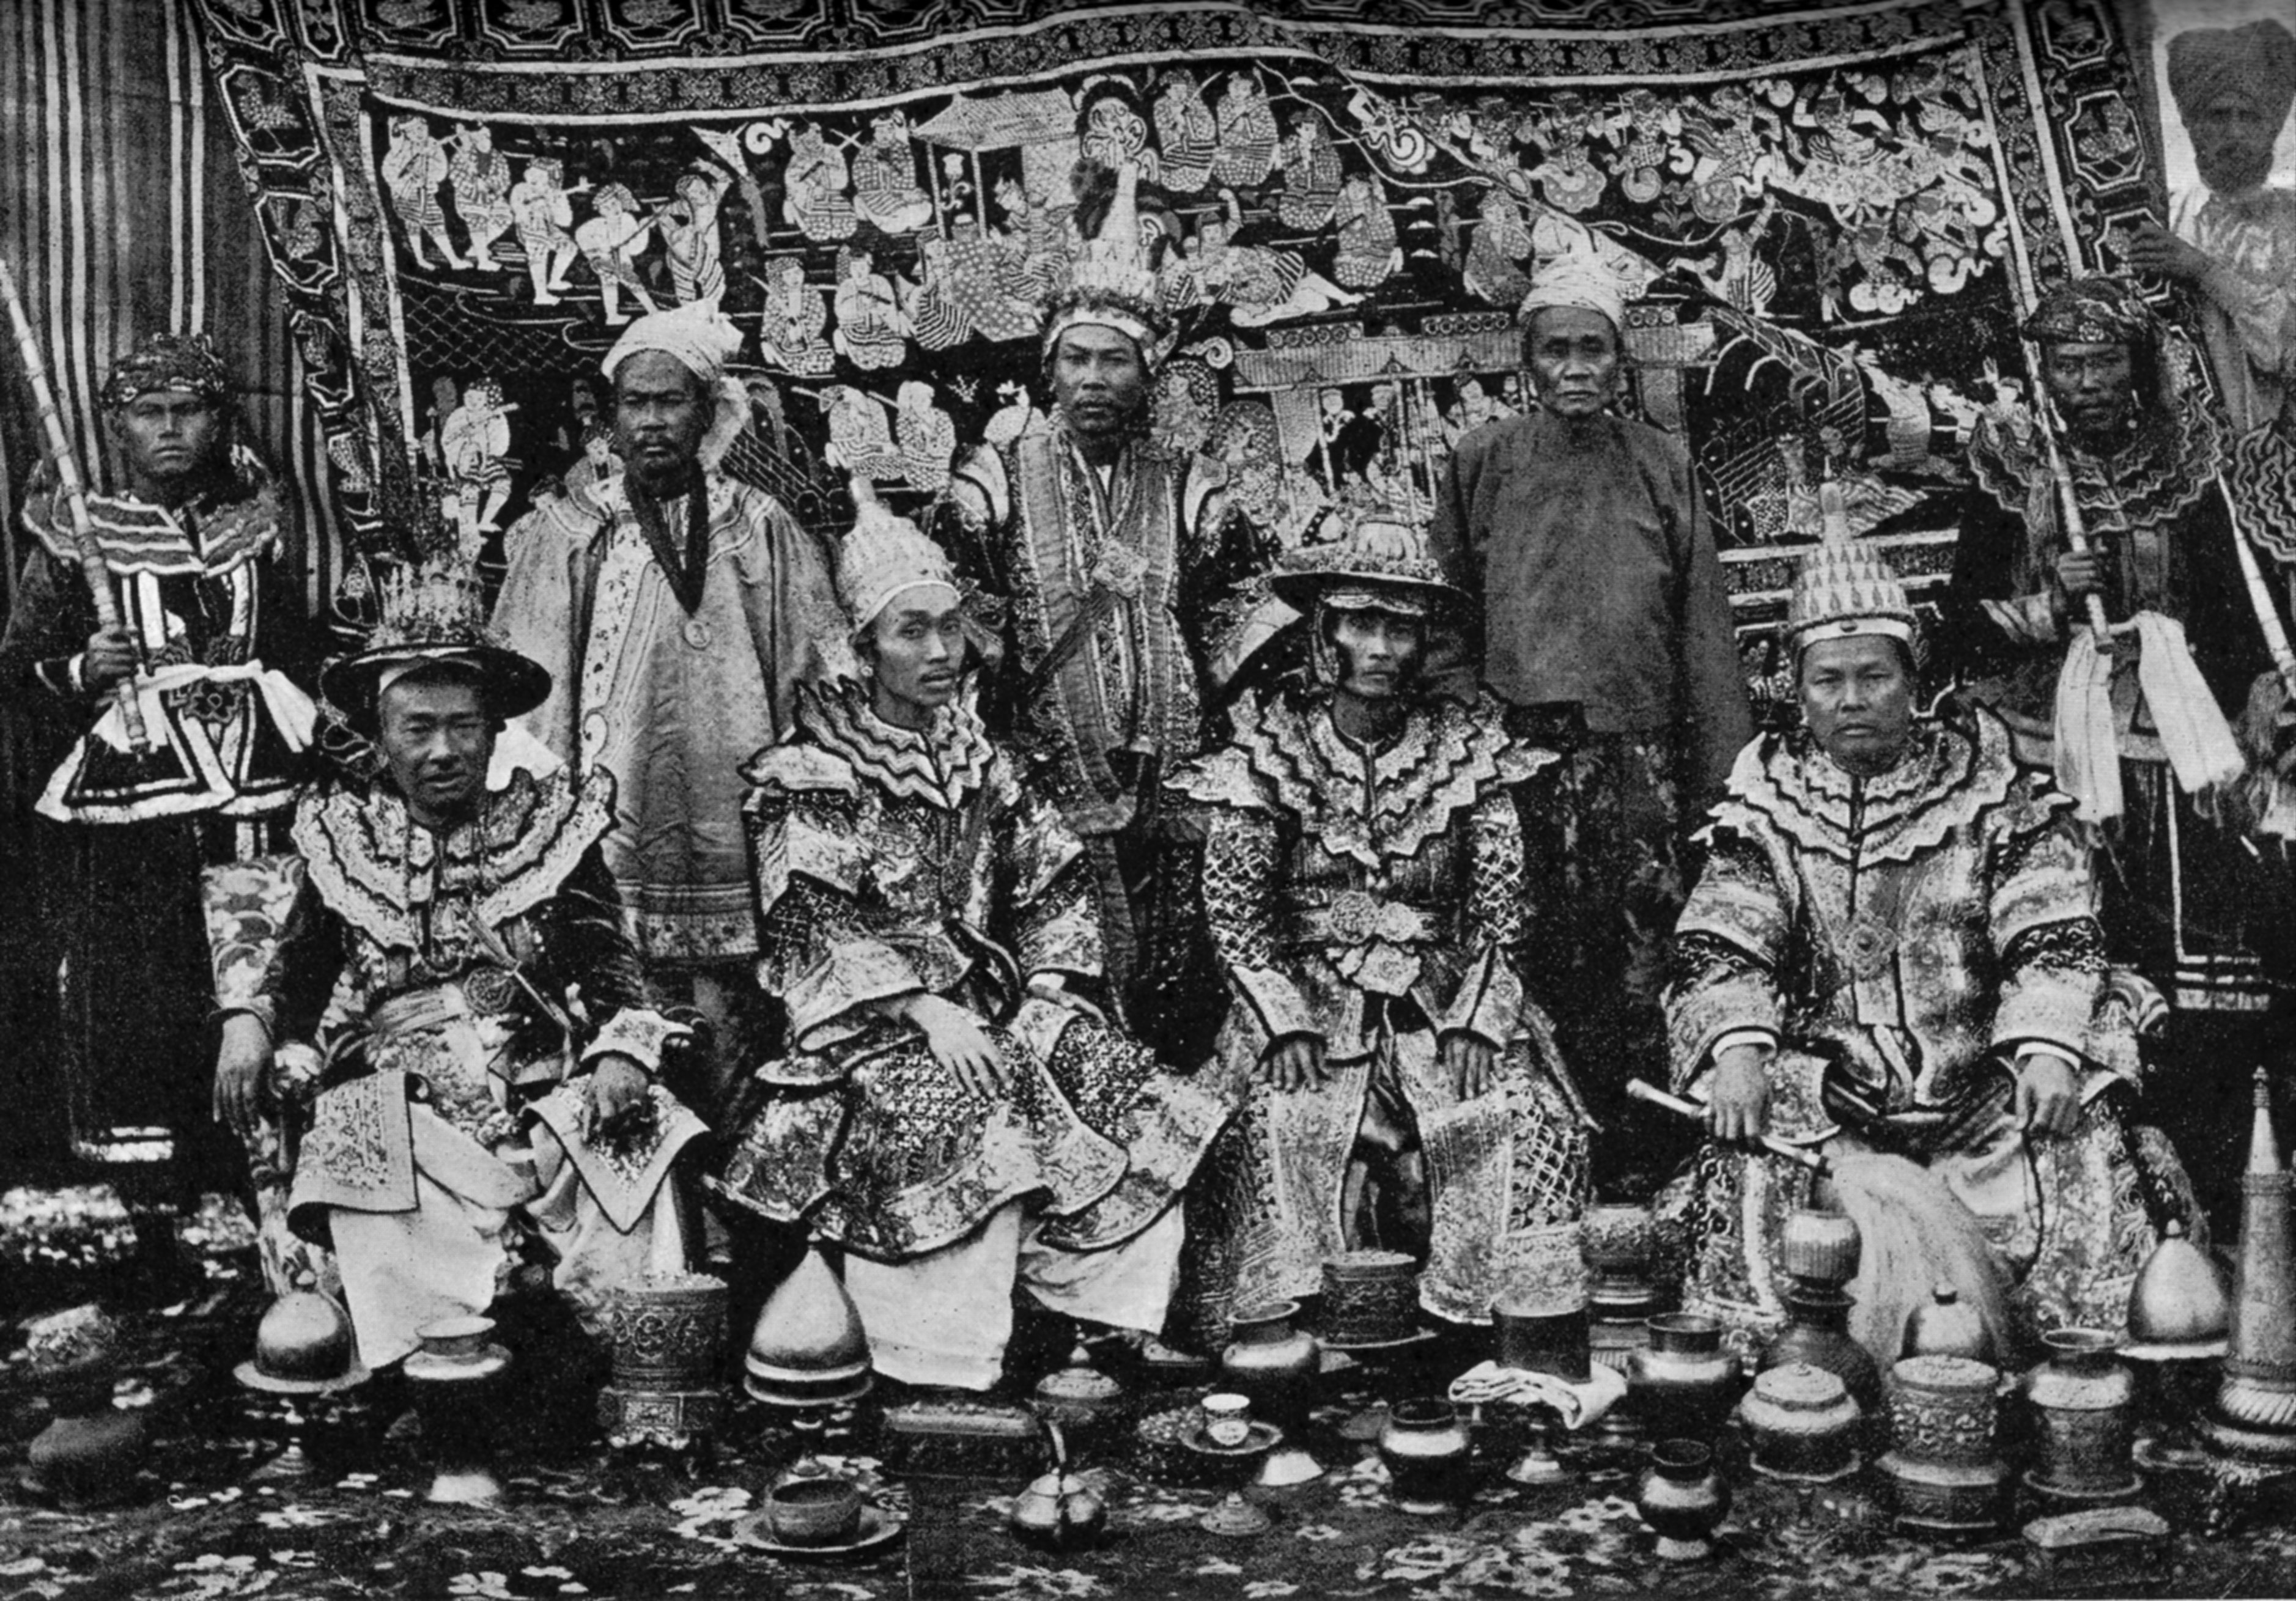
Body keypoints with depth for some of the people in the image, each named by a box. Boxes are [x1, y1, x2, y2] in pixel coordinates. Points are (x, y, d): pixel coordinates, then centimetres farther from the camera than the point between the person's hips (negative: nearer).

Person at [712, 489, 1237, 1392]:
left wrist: (1047, 995, -1)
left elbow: (1058, 887, 15)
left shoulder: (978, 760, 15)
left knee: (1133, 1098, -16)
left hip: (988, 1001, 6)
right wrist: (924, 1010, -20)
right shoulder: (810, 775, -3)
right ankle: (941, 1376, -26)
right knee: (962, 1117, -33)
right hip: (866, 1021, -5)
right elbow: (814, 929, -11)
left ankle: (1090, 1328, -10)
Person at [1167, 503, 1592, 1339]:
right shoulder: (1268, 751, 2)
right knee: (1284, 1126, -28)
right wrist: (1286, 1020, -15)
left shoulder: (1469, 748, 5)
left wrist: (1475, 1020, -12)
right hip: (1309, 998, -1)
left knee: (1523, 1116, -23)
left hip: (1443, 1003, 1)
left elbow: (1499, 908, 2)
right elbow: (1235, 908, -3)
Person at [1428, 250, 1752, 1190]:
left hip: (1640, 750, 1)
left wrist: (1725, 774, 4)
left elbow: (1702, 627, 9)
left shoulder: (1659, 464, 11)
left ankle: (1643, 1138, 9)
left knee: (1646, 956, -1)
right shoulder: (1483, 463, 8)